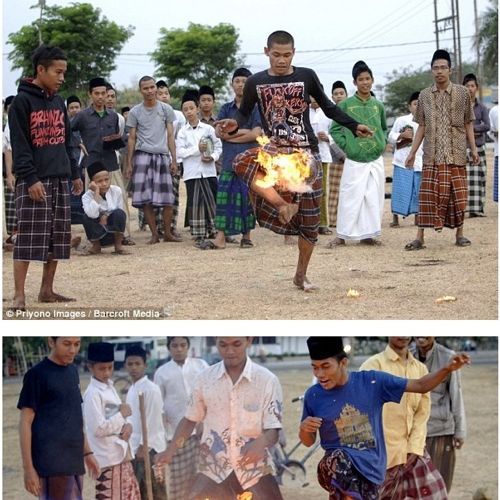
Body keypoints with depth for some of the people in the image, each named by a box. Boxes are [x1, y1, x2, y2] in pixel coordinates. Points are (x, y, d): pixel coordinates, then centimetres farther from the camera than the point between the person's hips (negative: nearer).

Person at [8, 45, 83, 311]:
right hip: (34, 180, -7)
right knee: (28, 238, -9)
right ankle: (19, 295, -7)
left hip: (59, 180, 7)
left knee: (58, 238, 7)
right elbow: (19, 144, -13)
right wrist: (30, 178, -20)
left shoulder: (58, 102, 15)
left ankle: (47, 290, 15)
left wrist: (74, 174, 16)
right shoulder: (22, 101, -7)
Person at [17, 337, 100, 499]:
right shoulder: (37, 374, -7)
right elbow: (26, 422, -8)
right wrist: (28, 467, -12)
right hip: (52, 465, -7)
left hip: (74, 461, 7)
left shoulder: (72, 371, 15)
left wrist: (87, 453, 21)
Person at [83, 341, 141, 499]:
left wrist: (127, 426, -3)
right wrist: (122, 415, -14)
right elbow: (99, 429, -22)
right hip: (108, 459, -9)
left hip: (122, 455, 9)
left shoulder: (109, 387, 12)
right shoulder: (93, 393, -16)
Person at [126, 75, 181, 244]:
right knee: (146, 199, -5)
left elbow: (170, 136, 8)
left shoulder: (166, 109, 7)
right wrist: (129, 163, 4)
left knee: (168, 198, 0)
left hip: (162, 156, 1)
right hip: (143, 156, -1)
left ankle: (167, 233, 12)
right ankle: (154, 234, 2)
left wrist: (174, 160, 2)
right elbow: (132, 138, 8)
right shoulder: (135, 112, 5)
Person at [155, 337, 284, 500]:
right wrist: (170, 451, -3)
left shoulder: (267, 380, -7)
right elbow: (190, 420, 11)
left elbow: (273, 430, -9)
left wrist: (261, 443, -32)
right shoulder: (205, 378, 1)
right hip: (214, 468, 2)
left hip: (255, 469, -2)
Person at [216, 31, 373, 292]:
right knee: (241, 162, -35)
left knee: (309, 218, 1)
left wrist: (354, 125, 4)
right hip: (274, 150, 0)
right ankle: (281, 204, -24)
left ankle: (301, 275, 17)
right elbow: (244, 113, 9)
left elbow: (328, 107, 12)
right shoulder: (256, 82, 1)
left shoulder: (306, 76, 1)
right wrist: (234, 123, -14)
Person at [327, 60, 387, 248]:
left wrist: (382, 143, 7)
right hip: (354, 160, -4)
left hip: (376, 160, 4)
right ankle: (342, 235, 5)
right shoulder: (346, 104, -3)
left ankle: (367, 234, 14)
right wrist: (346, 146, -8)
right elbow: (334, 129, 1)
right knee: (350, 198, -4)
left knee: (373, 198, 5)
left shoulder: (378, 105, 8)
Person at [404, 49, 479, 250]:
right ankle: (419, 237, -4)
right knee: (428, 194, -4)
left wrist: (474, 149, -1)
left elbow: (468, 124, 6)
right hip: (432, 155, 0)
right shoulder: (424, 95, 6)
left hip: (456, 154, 0)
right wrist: (412, 152, 5)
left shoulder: (462, 93, 2)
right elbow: (422, 127, 9)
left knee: (458, 194, 3)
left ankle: (459, 234, 14)